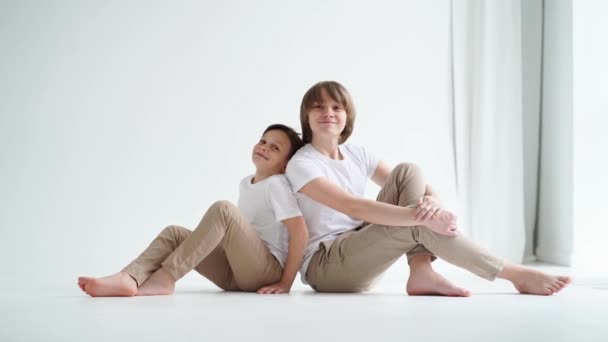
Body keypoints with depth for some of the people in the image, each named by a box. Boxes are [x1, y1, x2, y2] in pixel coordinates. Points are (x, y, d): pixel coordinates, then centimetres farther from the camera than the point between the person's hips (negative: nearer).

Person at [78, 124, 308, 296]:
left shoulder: (276, 185, -9)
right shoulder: (245, 184, 16)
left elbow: (301, 233, -16)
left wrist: (285, 282, -16)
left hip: (267, 271, -8)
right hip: (234, 273, 8)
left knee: (222, 208, -27)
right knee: (175, 233, -6)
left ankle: (164, 278, -31)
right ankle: (128, 278, -36)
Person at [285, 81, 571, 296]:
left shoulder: (356, 154, 9)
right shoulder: (301, 165, -13)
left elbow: (408, 184, 2)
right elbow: (353, 208, -28)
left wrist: (432, 200, -23)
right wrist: (422, 217, -34)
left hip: (360, 253, 7)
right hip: (324, 267, -7)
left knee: (408, 172, -9)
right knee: (418, 224, -27)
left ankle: (421, 272, -22)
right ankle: (517, 275, -19)